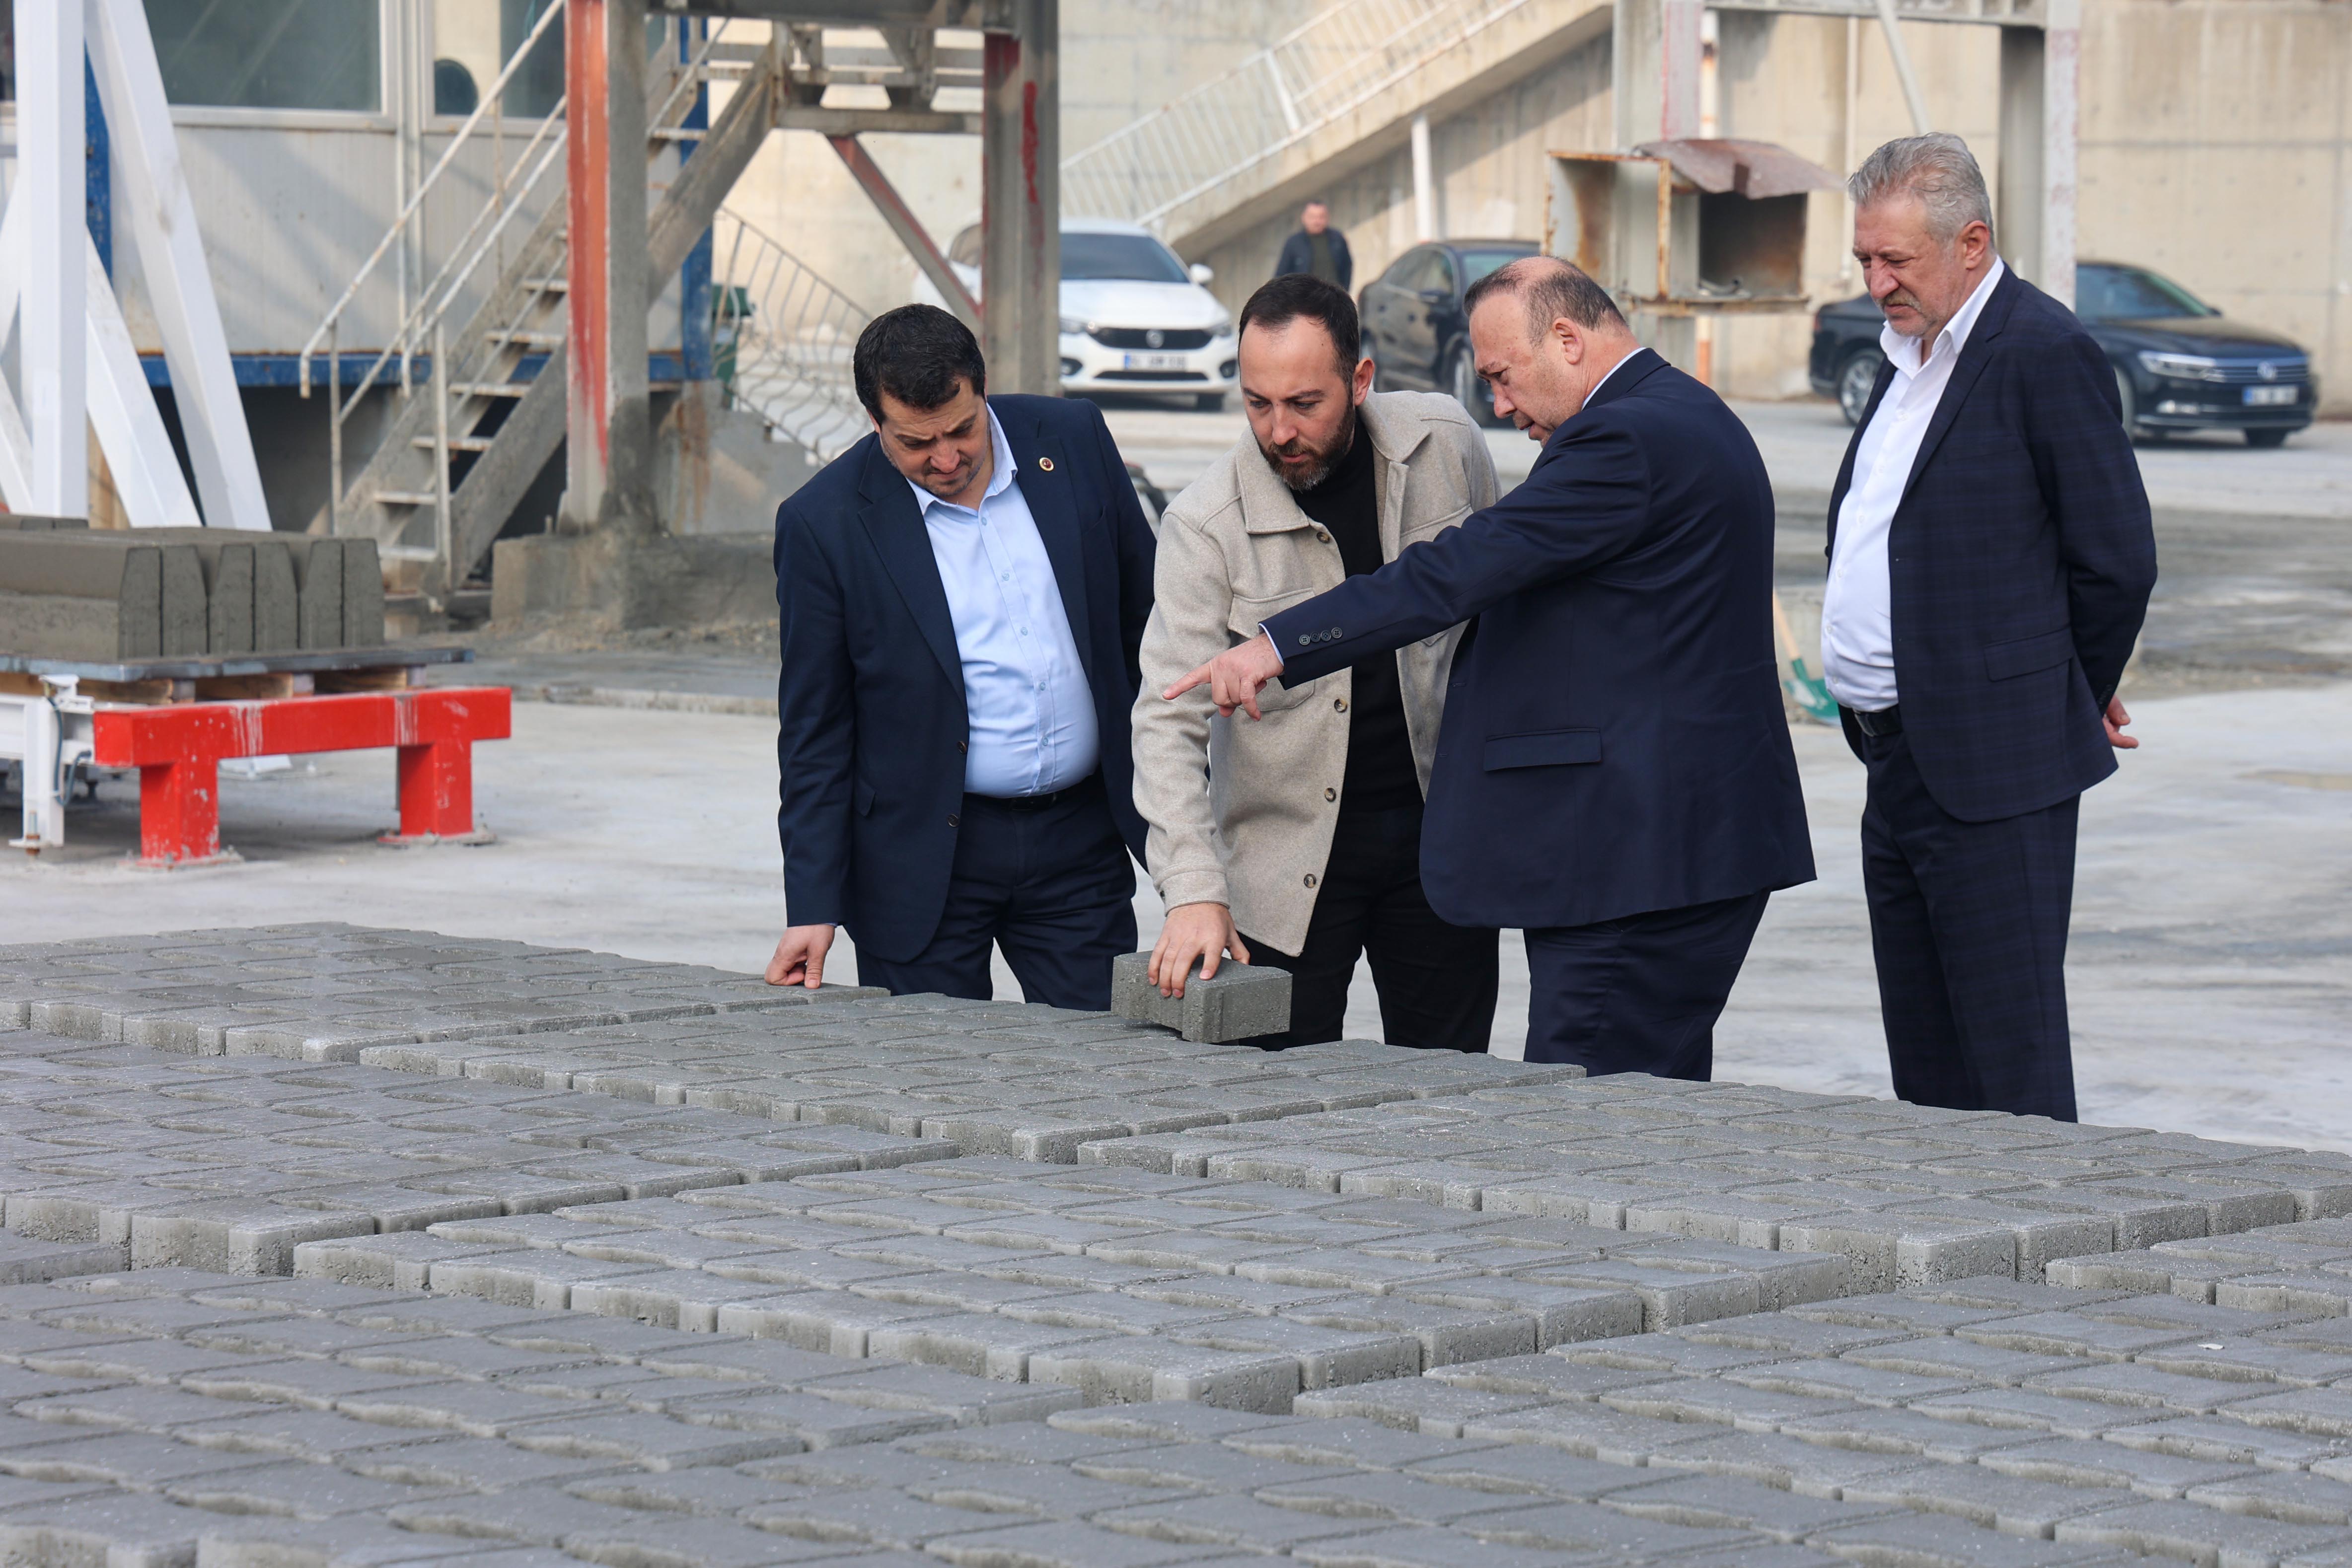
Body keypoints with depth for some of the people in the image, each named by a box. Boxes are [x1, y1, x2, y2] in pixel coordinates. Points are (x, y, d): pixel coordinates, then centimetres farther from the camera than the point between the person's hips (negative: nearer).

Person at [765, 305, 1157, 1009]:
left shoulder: (1074, 441, 0)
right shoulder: (825, 522, -8)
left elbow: (1145, 619, 11)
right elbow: (814, 732, -3)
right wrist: (812, 909, -8)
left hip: (1079, 844, 2)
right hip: (925, 861, -2)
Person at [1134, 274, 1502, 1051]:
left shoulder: (1445, 444, -5)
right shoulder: (1205, 526, -14)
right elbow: (1170, 722, -17)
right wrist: (1194, 892, -29)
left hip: (1442, 833, 3)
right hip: (1286, 861, -2)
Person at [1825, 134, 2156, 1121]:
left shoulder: (2043, 353, -13)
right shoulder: (1910, 353, 15)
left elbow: (2117, 559, -12)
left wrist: (2073, 701, 1)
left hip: (1992, 776, -9)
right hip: (1900, 767, 9)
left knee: (2011, 1063, -7)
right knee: (1925, 1070, 13)